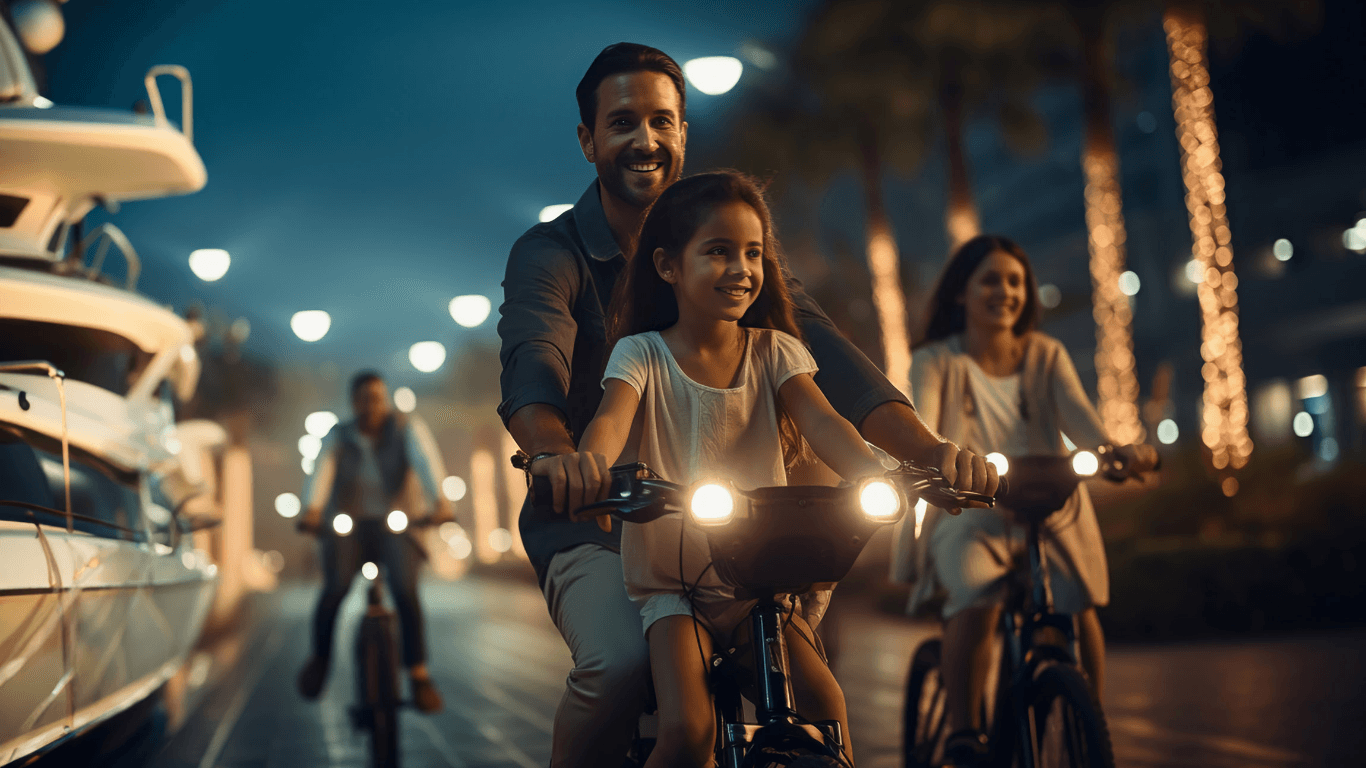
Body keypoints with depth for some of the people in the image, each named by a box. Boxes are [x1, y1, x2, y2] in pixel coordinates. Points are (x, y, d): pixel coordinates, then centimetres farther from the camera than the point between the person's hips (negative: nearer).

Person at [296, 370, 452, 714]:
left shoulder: (407, 428, -2)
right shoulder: (338, 437, 1)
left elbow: (426, 459, -21)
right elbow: (320, 471, -18)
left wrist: (439, 500, -41)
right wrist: (312, 508, -39)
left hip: (395, 526, -1)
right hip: (346, 527, 1)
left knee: (405, 588, -25)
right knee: (335, 586, -23)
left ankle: (419, 675, -19)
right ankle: (320, 656, 2)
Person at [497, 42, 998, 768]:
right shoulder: (549, 253, -4)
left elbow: (820, 349, -10)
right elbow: (532, 365, -25)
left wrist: (928, 450, -28)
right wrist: (555, 455, -50)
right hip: (594, 528, -3)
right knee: (618, 665, -29)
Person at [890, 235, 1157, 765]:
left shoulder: (1046, 356, 7)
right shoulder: (936, 362, 0)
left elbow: (1078, 415, -10)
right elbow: (921, 425, -18)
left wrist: (1118, 449, -31)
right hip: (968, 513, -2)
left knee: (1077, 610, -20)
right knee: (977, 601, -31)